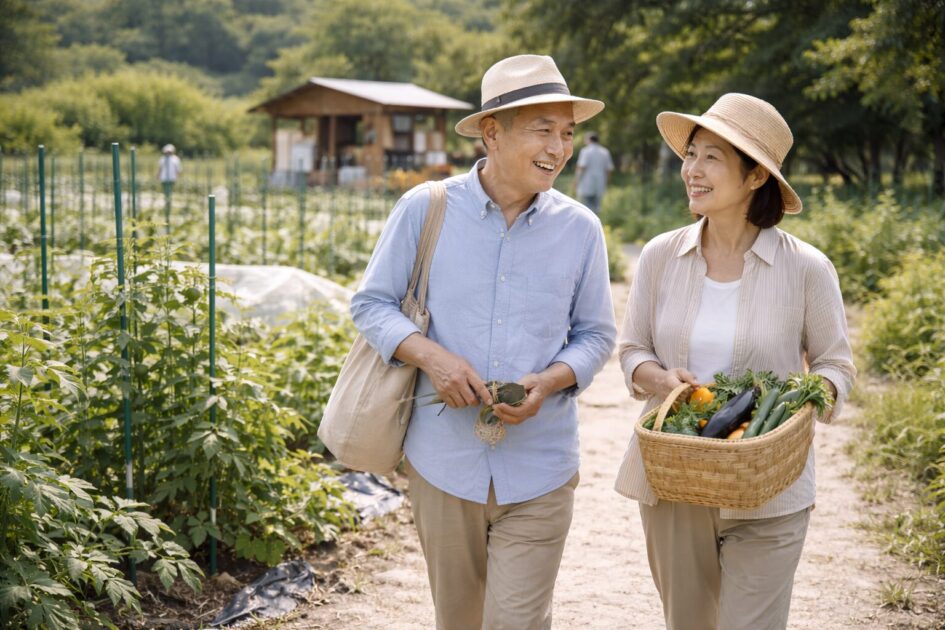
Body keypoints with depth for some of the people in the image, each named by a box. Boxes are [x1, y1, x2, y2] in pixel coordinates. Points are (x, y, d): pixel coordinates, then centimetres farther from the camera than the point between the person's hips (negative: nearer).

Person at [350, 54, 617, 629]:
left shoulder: (581, 229, -1)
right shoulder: (425, 209, -5)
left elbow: (596, 334, 7)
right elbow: (372, 304, 1)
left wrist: (550, 381, -14)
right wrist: (430, 356, -17)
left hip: (539, 472, 0)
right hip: (443, 459, 1)